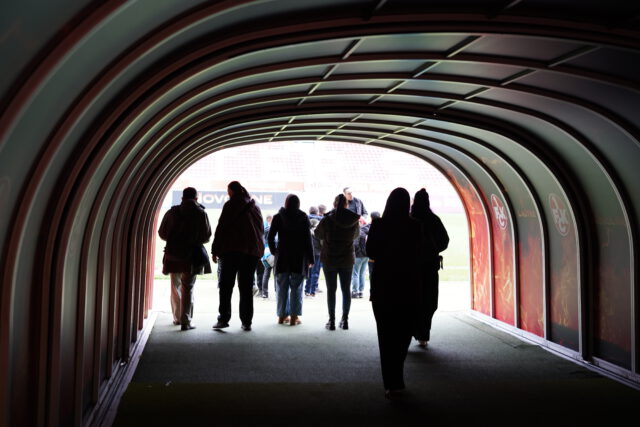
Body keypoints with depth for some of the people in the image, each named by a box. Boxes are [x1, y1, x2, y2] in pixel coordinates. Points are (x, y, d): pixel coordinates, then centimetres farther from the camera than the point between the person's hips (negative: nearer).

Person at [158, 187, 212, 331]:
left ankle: (177, 317, 24)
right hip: (192, 255, -3)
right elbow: (206, 236, -4)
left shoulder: (172, 212, 3)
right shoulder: (201, 214, -4)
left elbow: (162, 233, 6)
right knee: (188, 288, 1)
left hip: (173, 254, 3)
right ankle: (185, 321, -5)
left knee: (175, 287, 16)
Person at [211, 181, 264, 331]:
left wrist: (215, 250, -2)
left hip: (232, 251, -4)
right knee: (246, 288, 7)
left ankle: (223, 318, -4)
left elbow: (221, 228, -6)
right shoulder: (254, 207, 12)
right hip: (252, 251, 5)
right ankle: (246, 322, 6)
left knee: (226, 286, 2)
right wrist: (258, 249, 19)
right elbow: (261, 230, 15)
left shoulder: (231, 205, -3)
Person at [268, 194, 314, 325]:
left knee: (282, 287, 9)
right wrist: (310, 258, 0)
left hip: (282, 257, 1)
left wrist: (274, 251, 12)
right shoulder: (303, 217, -1)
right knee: (296, 287, 3)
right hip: (299, 257, -1)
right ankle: (294, 317, 2)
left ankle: (282, 316, 14)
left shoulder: (278, 217, 1)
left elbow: (270, 237, -2)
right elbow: (308, 239, -3)